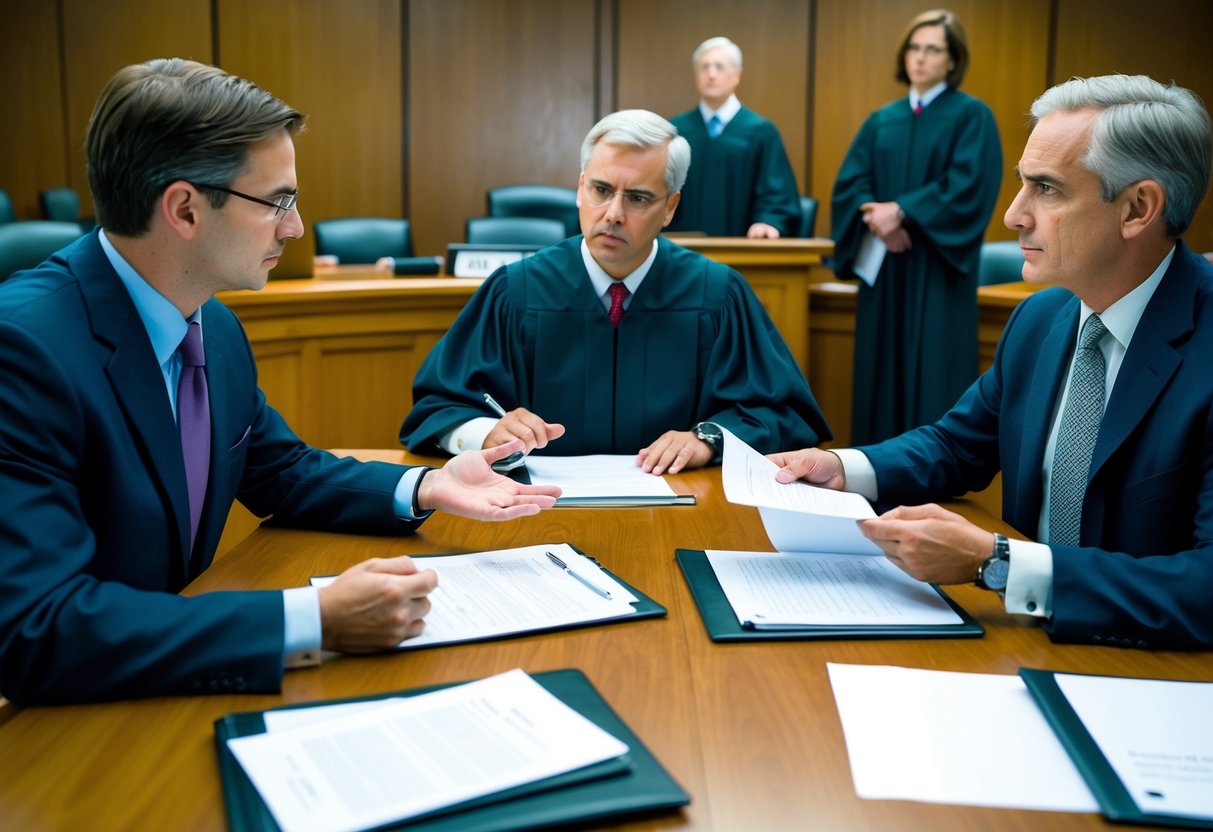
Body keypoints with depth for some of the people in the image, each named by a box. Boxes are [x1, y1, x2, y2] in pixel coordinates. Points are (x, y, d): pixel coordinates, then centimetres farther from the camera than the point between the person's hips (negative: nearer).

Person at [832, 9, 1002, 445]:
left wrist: (901, 211, -18)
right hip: (883, 267, 5)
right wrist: (874, 214, -16)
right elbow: (849, 182, 4)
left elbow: (967, 186, -13)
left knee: (932, 372, -5)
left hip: (937, 268, -5)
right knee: (881, 369, 6)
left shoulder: (972, 115, 0)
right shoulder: (881, 121, 14)